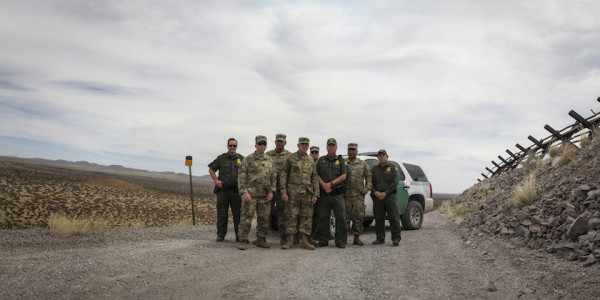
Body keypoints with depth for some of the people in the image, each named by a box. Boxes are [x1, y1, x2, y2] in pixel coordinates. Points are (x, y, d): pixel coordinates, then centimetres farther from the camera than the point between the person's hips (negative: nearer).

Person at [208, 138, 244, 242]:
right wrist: (216, 180, 0)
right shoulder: (221, 158, 7)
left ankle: (239, 235, 9)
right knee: (222, 214, 3)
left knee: (238, 214, 1)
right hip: (223, 190, 0)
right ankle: (221, 235, 12)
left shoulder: (241, 159, 10)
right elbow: (211, 169, 13)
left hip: (236, 190, 1)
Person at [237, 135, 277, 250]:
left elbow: (274, 177, 14)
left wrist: (272, 191, 2)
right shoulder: (248, 159, -1)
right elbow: (241, 177, -5)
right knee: (247, 217, -6)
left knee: (264, 218, 9)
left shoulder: (270, 160, 13)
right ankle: (243, 241, 1)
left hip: (265, 195, 5)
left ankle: (261, 240, 20)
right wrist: (244, 192, -14)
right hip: (250, 194, -4)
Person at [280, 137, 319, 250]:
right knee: (291, 216, -1)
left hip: (307, 193, 3)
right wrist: (283, 191, -10)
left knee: (307, 216, 3)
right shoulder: (291, 158, 2)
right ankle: (290, 240, 7)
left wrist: (315, 194, 6)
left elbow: (315, 178, 14)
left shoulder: (311, 160, 13)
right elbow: (283, 175, -1)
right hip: (293, 192, -3)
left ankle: (305, 241, 10)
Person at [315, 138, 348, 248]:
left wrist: (331, 184, -11)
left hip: (338, 194, -1)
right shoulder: (321, 160, 13)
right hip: (324, 194, 1)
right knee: (323, 217, 3)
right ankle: (323, 240, 13)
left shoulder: (340, 160, 10)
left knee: (341, 217, -4)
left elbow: (344, 176, -1)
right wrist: (324, 185, -10)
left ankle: (340, 241, 6)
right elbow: (316, 174, 5)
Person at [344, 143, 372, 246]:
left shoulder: (363, 164, 11)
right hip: (346, 195, -1)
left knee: (358, 216, 1)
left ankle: (357, 238, 10)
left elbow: (369, 177, 11)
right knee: (345, 216, -1)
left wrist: (366, 188, -1)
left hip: (359, 195, 1)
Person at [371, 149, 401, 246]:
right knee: (379, 219, 4)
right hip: (377, 197, 3)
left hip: (389, 196, -3)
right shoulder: (374, 169, 15)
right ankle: (380, 238, 12)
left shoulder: (393, 168, 7)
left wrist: (385, 193, -13)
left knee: (394, 218, -6)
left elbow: (395, 182, -4)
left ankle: (396, 238, -1)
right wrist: (375, 192, -9)